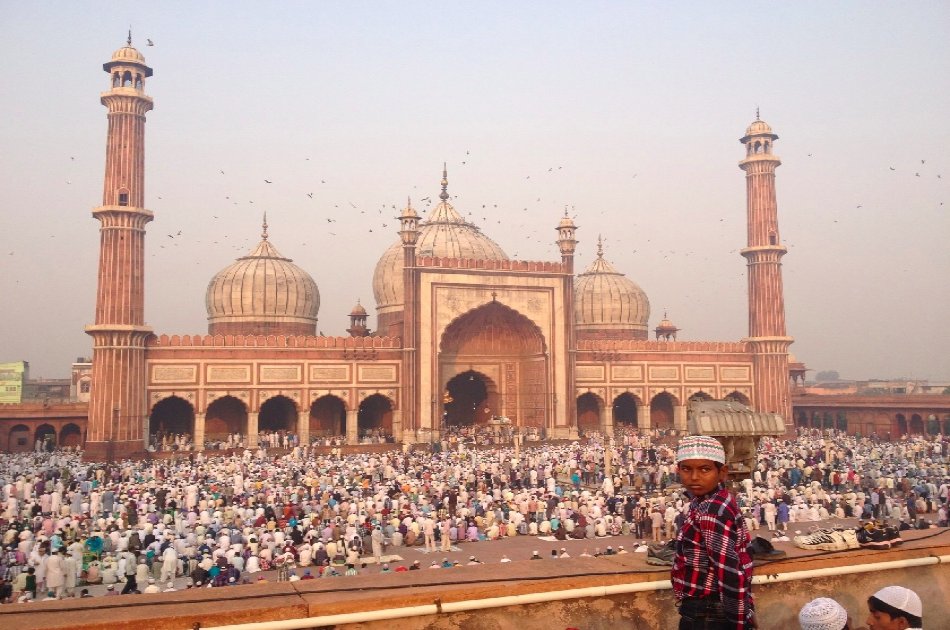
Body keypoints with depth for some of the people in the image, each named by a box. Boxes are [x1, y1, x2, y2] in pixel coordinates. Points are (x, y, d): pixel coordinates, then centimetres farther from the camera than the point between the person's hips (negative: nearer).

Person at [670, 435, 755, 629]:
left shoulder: (710, 511, -24)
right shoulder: (720, 501, 3)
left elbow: (730, 573, -26)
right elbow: (741, 561, 7)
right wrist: (746, 610, 11)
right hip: (712, 610, 9)